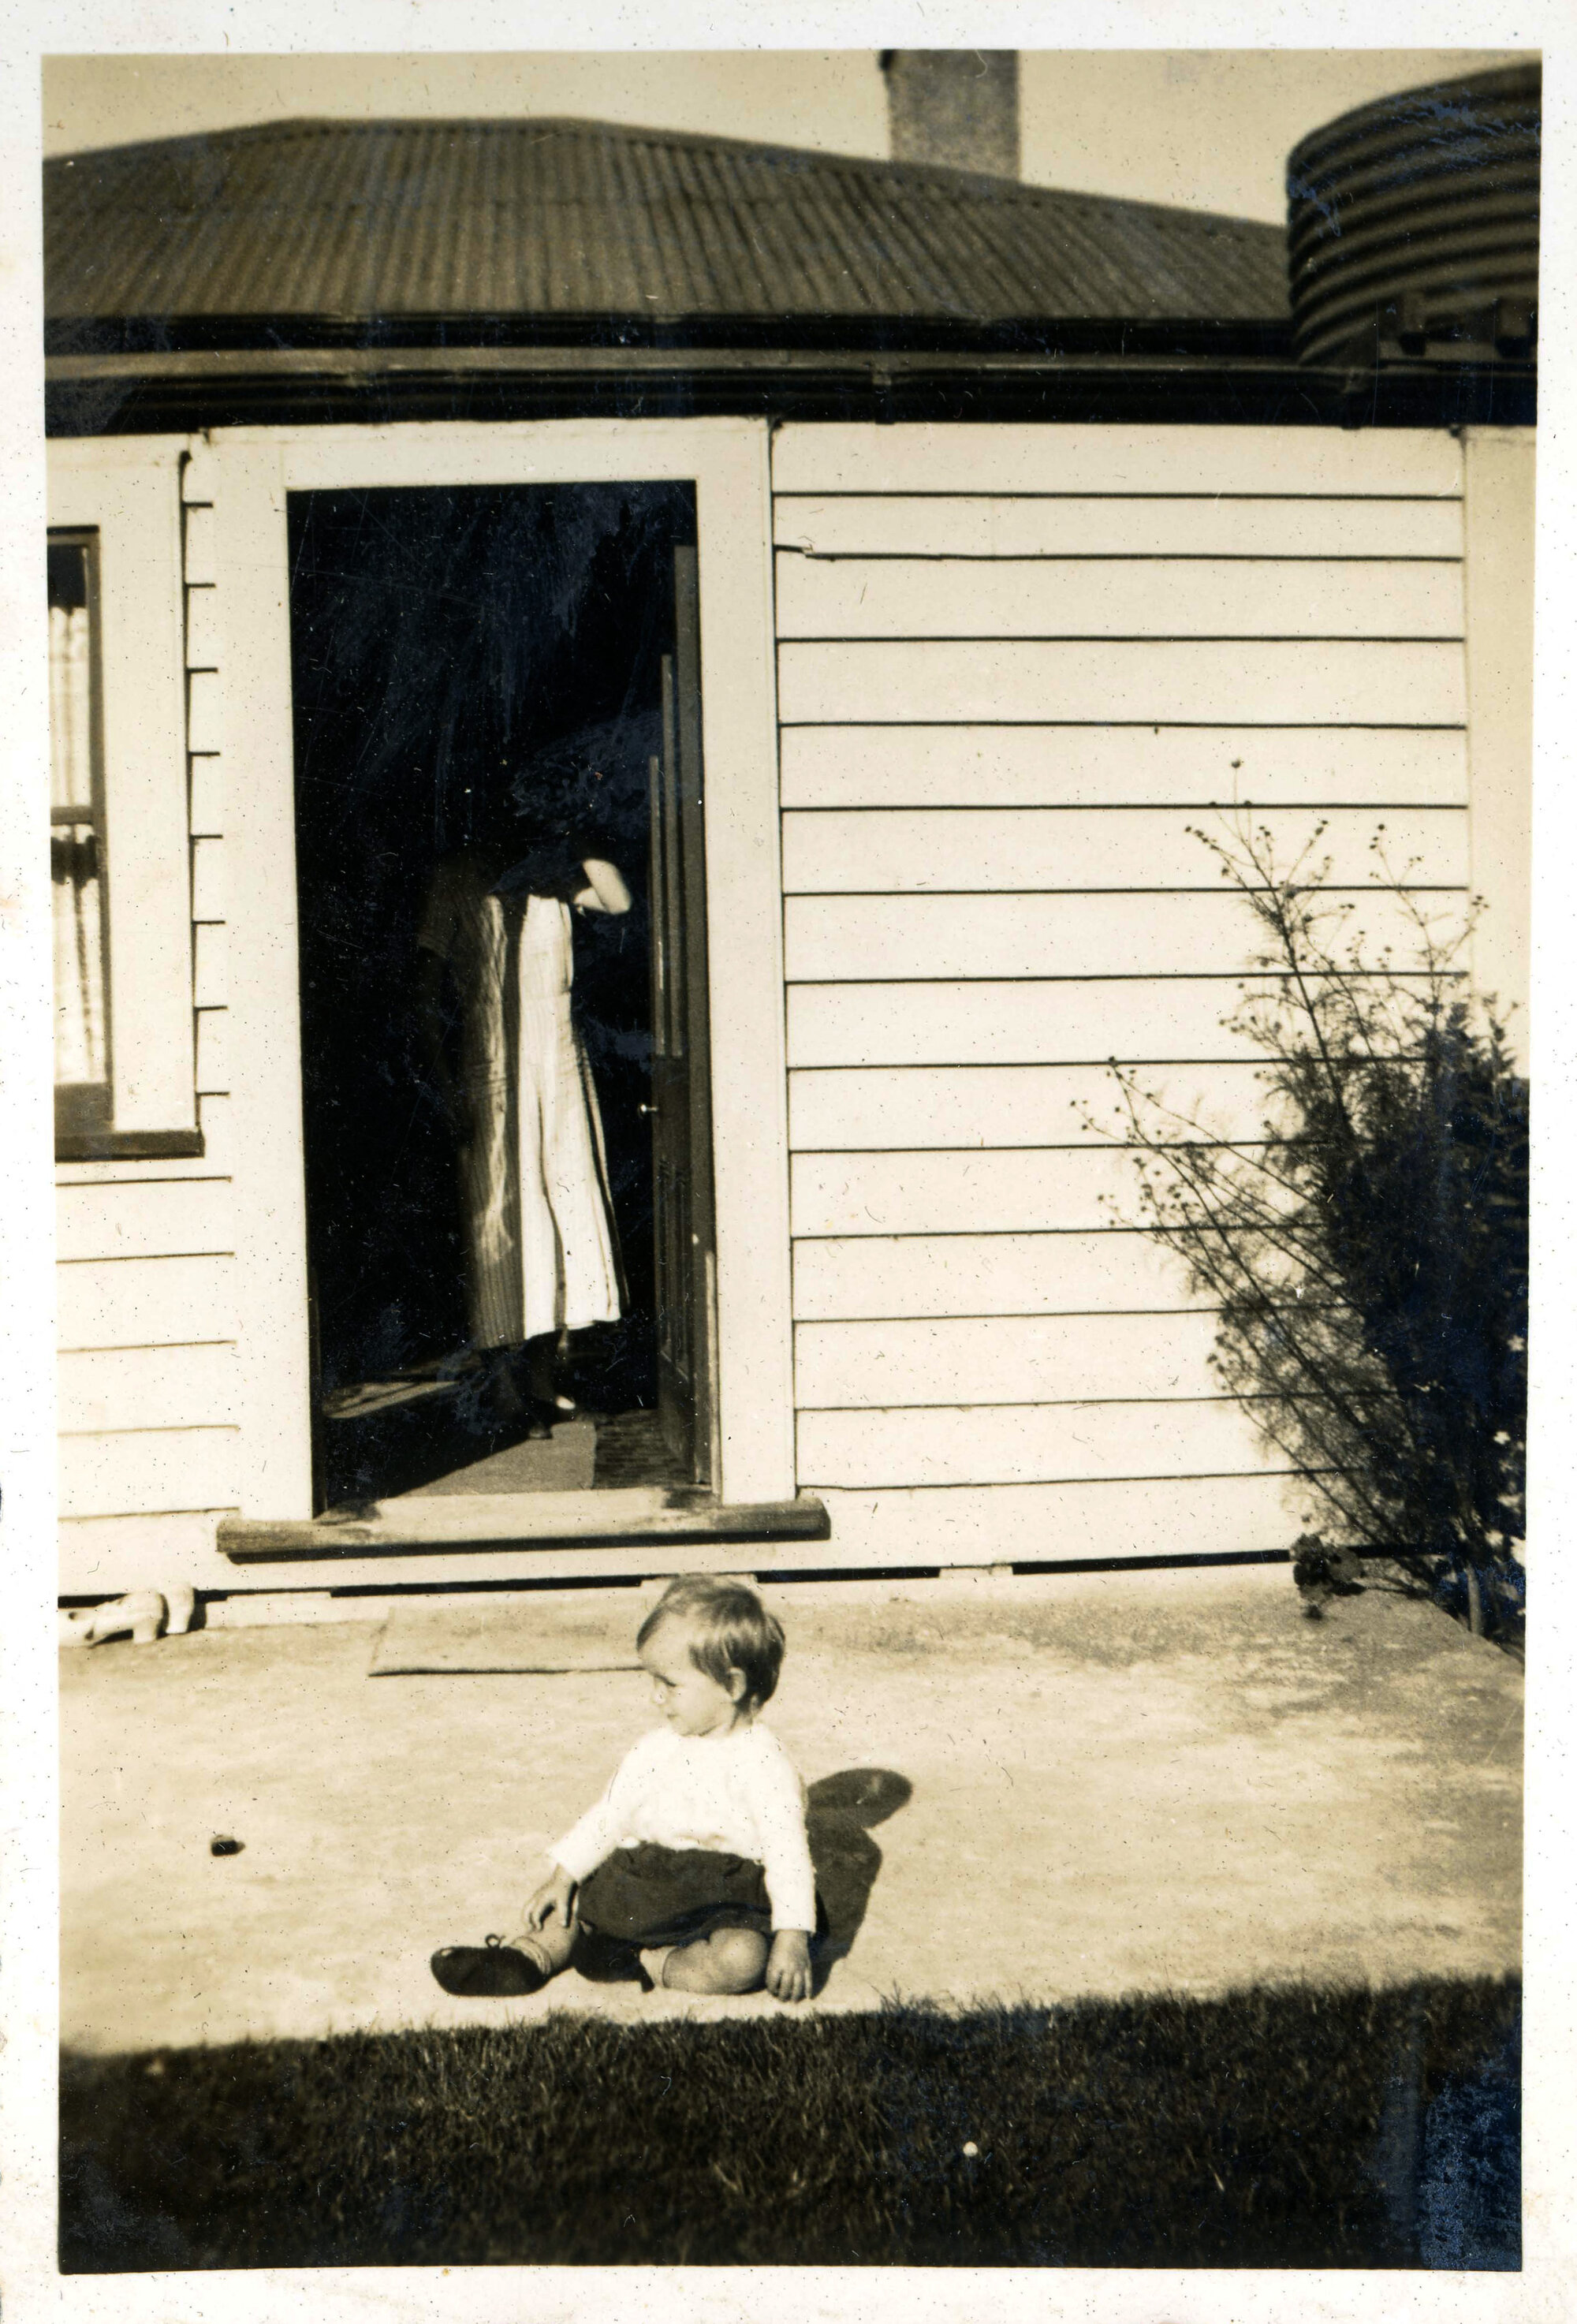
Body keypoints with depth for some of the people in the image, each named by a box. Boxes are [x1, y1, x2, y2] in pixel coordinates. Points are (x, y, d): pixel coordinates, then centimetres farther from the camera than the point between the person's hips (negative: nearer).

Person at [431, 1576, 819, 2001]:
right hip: (646, 1884, 6)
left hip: (726, 1902, -6)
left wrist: (793, 1938, -25)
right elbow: (609, 1816, 10)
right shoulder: (654, 1750, 5)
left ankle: (645, 1962, -19)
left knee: (743, 1957, -33)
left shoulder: (763, 1763, -15)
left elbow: (787, 1853, -18)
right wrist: (562, 1875, 2)